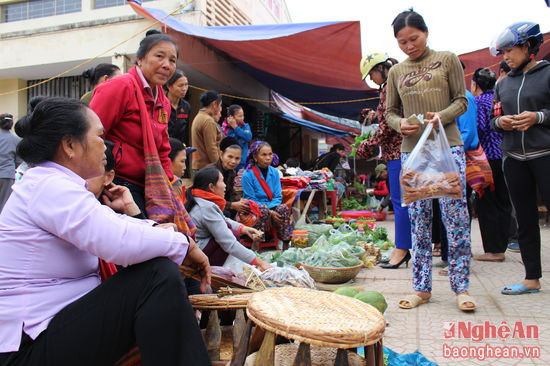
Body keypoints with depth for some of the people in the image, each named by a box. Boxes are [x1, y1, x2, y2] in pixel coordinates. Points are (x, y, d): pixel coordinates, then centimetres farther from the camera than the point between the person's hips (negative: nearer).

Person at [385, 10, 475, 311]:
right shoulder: (396, 72, 13)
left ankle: (460, 287, 7)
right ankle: (421, 288, 13)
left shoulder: (447, 60, 6)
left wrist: (443, 116, -16)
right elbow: (390, 112, 14)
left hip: (448, 147, -2)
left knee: (456, 217, -5)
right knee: (418, 221, 5)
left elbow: (461, 100, 4)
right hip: (412, 151, 3)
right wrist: (400, 123, -9)